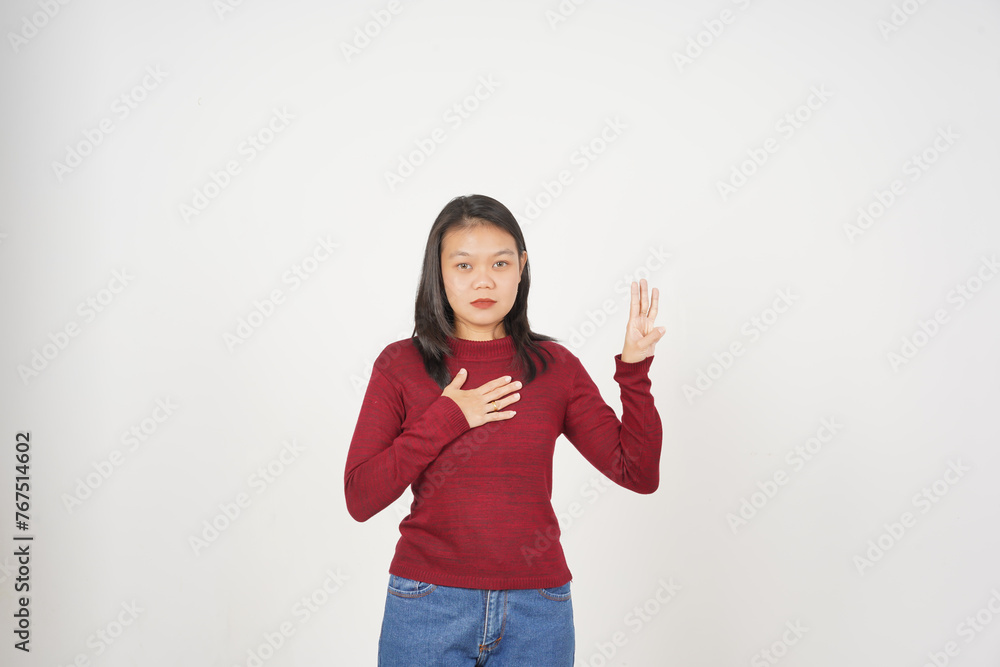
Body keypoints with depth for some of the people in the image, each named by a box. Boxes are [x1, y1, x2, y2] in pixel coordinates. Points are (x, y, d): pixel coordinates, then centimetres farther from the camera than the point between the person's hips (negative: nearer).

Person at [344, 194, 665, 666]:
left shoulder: (555, 366, 3)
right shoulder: (400, 365, -1)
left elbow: (639, 474, -1)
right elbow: (360, 498, -7)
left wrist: (634, 368, -10)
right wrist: (445, 420, -13)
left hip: (537, 608, 1)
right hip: (428, 603, -1)